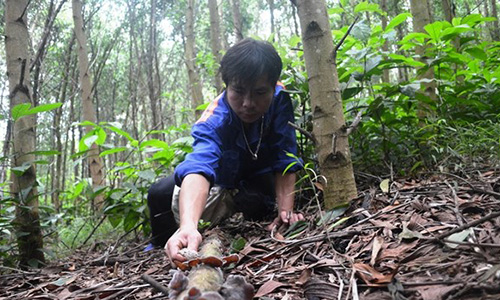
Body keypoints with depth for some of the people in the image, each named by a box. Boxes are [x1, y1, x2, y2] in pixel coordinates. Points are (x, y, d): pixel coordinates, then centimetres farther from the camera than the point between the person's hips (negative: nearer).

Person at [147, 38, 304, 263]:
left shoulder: (279, 100, -30)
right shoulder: (214, 120, -38)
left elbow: (285, 160, -28)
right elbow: (199, 167, -57)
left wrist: (286, 210, -40)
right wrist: (188, 226, -75)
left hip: (259, 179, 0)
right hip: (222, 178, 0)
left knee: (257, 202, -33)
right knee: (159, 194, -14)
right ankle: (163, 248, 17)